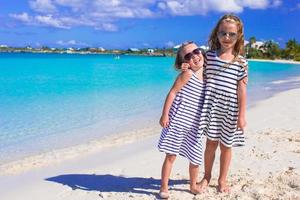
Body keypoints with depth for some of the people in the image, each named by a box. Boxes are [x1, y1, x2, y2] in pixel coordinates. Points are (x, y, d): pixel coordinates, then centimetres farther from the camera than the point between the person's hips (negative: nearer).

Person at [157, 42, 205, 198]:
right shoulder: (187, 74, -9)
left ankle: (193, 186, 34)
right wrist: (165, 115, -16)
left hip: (194, 126, 6)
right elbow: (172, 93, -12)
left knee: (195, 159, 12)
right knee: (171, 156, 3)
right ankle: (164, 187, 18)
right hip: (177, 121, -6)